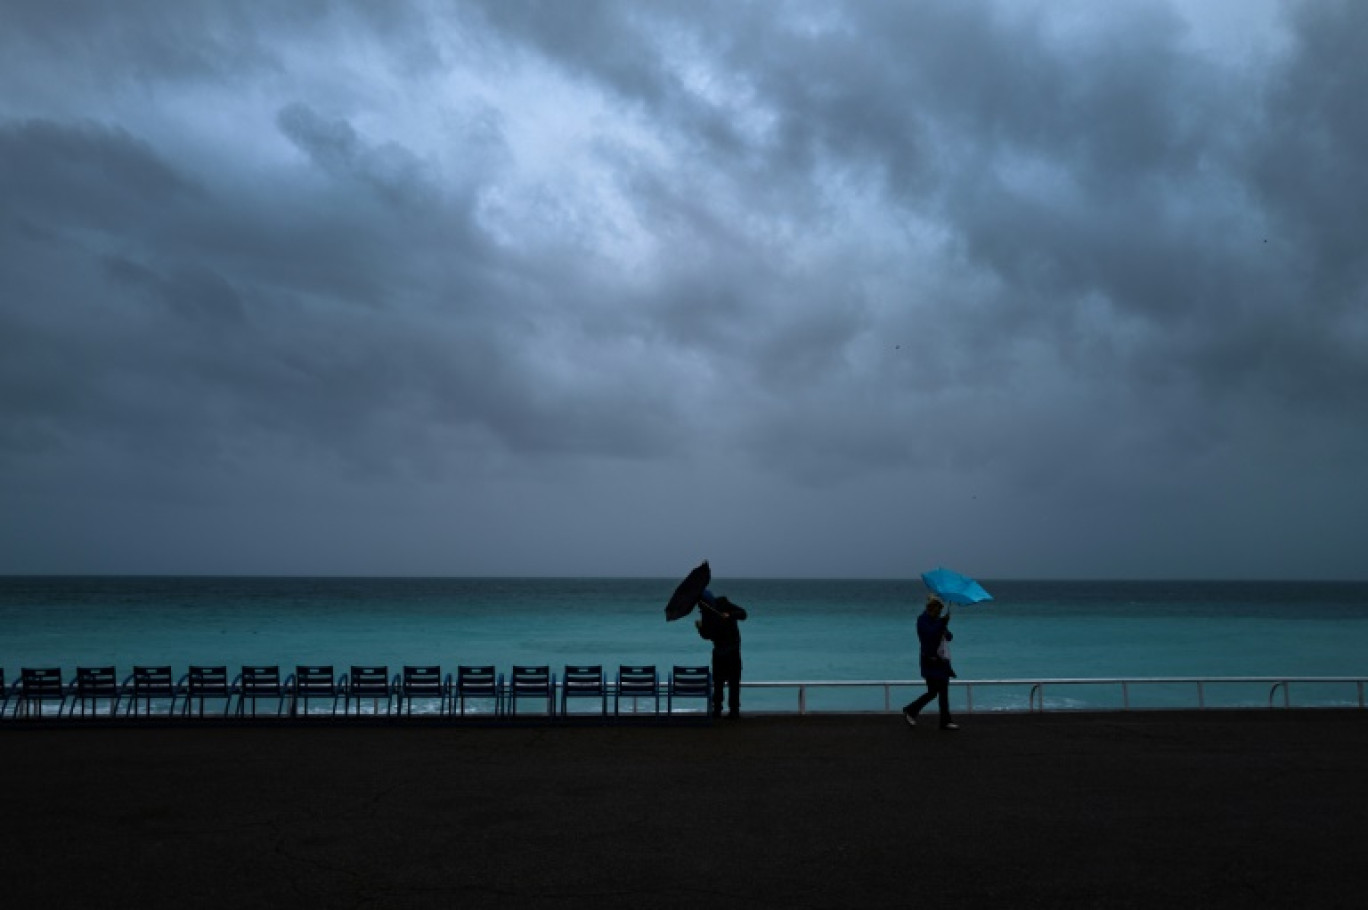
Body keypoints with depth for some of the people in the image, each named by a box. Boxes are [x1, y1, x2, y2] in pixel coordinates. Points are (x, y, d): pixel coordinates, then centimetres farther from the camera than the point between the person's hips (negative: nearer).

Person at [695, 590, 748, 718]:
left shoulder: (724, 605, -10)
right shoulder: (707, 614, 2)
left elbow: (742, 613, -18)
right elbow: (707, 635, 1)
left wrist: (729, 615, -35)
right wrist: (700, 627, -19)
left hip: (732, 648, -5)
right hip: (718, 649, 5)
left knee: (733, 681, -5)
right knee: (717, 681, 10)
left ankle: (734, 710, -1)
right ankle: (717, 709, 18)